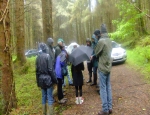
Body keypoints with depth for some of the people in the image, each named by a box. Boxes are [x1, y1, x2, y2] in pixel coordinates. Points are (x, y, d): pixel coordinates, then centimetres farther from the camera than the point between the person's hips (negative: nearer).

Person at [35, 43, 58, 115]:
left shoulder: (38, 57, 2)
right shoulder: (47, 56, -14)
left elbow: (37, 70, 5)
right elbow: (50, 70, -15)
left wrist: (38, 81, 13)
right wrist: (55, 79, -7)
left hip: (41, 79, 6)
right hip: (48, 78, -5)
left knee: (43, 96, 15)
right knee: (50, 97, 2)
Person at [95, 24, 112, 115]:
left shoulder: (101, 41, -19)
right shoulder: (109, 40, 4)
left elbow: (96, 52, -8)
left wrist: (95, 55, 13)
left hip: (103, 68, -7)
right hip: (108, 67, 7)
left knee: (103, 88, 0)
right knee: (108, 87, 13)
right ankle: (110, 107, 21)